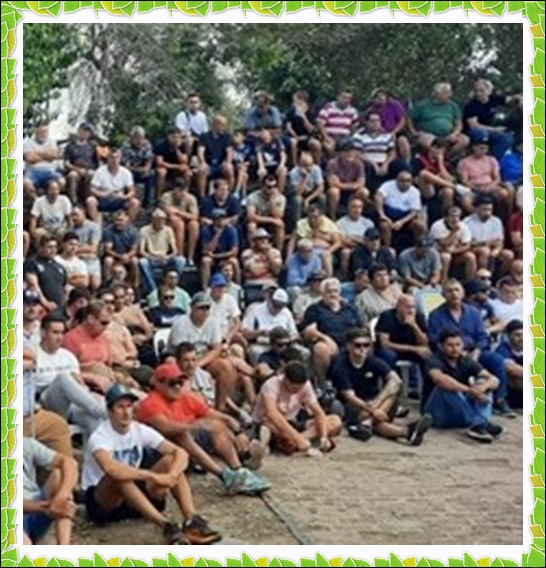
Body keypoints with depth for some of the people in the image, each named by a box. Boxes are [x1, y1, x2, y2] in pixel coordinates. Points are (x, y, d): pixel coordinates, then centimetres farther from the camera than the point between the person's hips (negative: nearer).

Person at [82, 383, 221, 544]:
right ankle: (165, 525, -46)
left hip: (133, 494, 6)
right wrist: (153, 476, -41)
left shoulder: (140, 430, -4)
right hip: (101, 502, -5)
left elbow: (180, 453, -11)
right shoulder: (100, 437, -21)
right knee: (119, 476, -38)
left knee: (170, 461, -14)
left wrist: (170, 476, -31)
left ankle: (191, 521, -31)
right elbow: (110, 468, -43)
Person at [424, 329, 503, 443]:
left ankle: (478, 426, -35)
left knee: (483, 382, -11)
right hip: (439, 415, -5)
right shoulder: (435, 362, -14)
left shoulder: (467, 361, 1)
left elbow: (494, 380, -10)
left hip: (460, 416, 5)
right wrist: (469, 390, -41)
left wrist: (483, 386, -33)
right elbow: (439, 379, -39)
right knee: (446, 386, -30)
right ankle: (478, 423, -40)